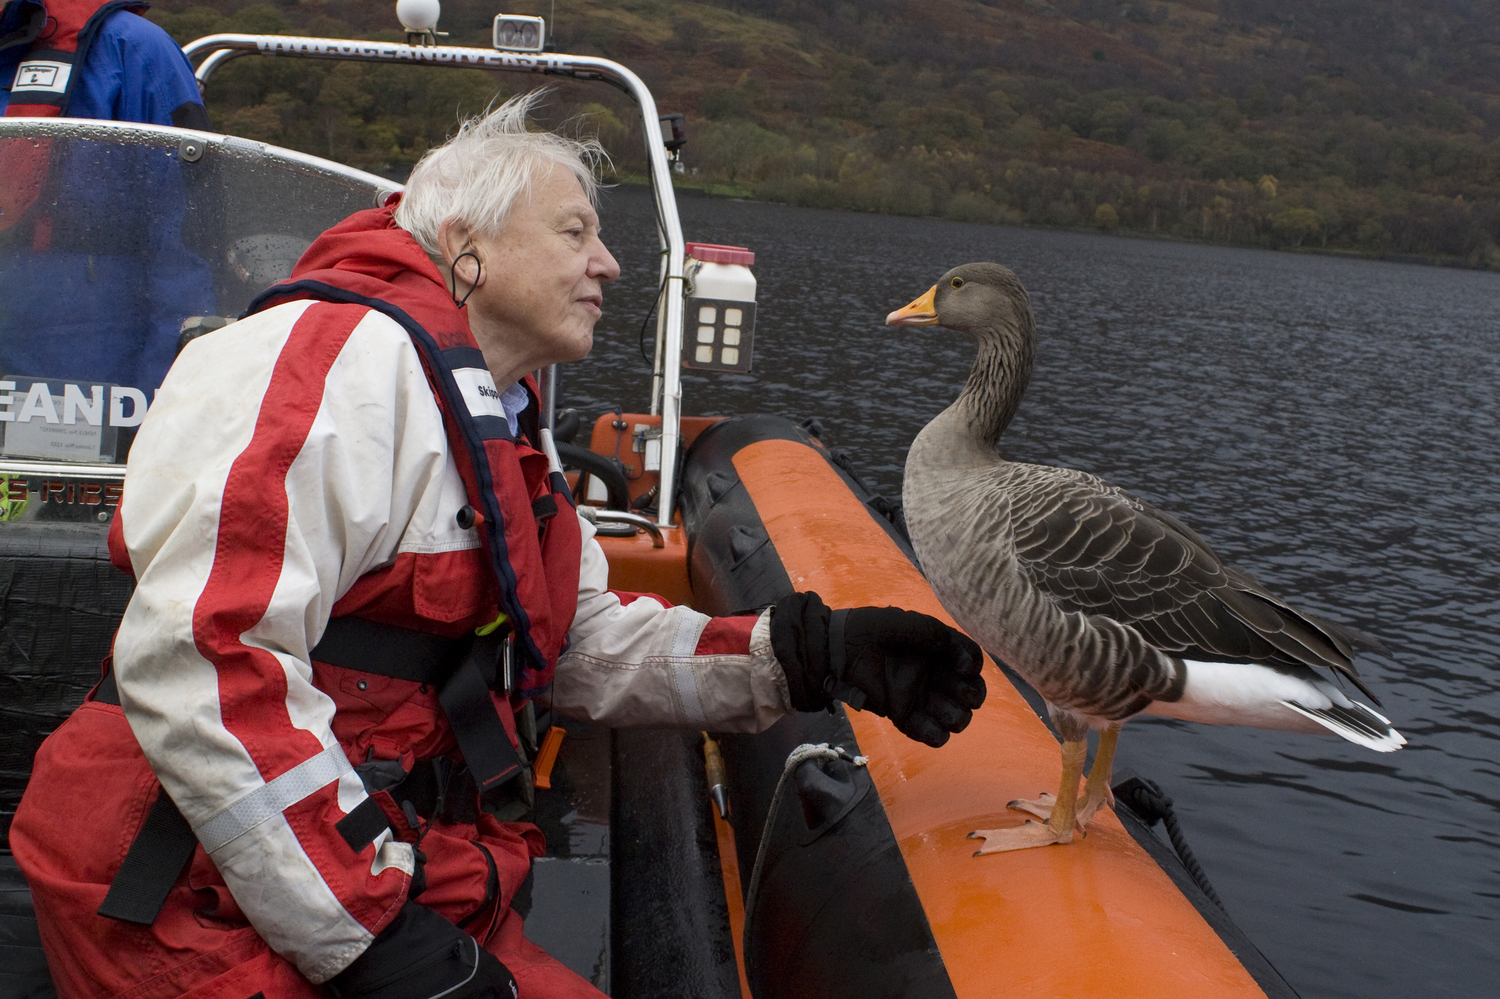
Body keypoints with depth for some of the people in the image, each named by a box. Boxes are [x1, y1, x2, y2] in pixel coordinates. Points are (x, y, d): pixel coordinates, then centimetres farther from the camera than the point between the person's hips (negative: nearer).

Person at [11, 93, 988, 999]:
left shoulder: (505, 424, 16)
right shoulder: (341, 352, -16)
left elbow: (591, 639, 17)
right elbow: (200, 661, -26)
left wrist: (809, 654, 4)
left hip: (401, 875, 9)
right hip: (218, 906, -8)